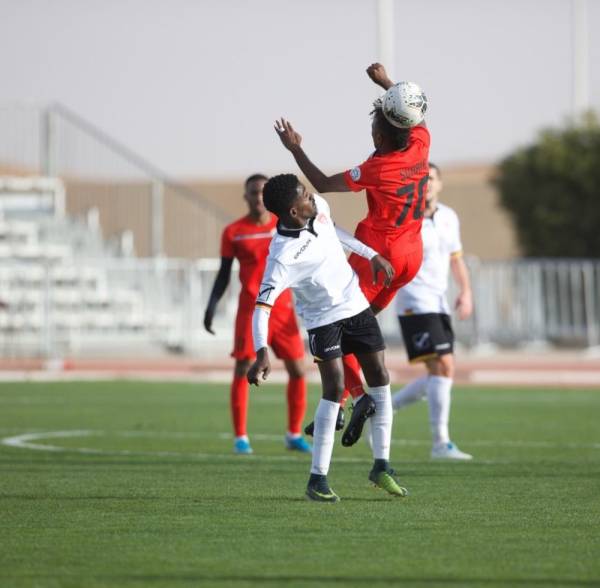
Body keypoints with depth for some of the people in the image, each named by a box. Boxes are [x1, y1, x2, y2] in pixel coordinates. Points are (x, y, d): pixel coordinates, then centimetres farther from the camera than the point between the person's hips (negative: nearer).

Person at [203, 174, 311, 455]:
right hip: (250, 309, -2)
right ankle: (240, 437, 2)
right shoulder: (233, 232, 2)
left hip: (283, 307, 2)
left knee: (298, 370, 0)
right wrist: (212, 305, -5)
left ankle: (294, 434, 14)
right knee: (243, 370, -7)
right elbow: (224, 274, 6)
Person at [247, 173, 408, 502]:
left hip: (355, 304, 7)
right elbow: (262, 306, -35)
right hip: (323, 319, -7)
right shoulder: (283, 256, -32)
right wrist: (262, 352, -48)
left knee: (380, 380, 5)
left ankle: (381, 467, 15)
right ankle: (317, 479, -10)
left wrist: (371, 255, 12)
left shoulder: (318, 207, -12)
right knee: (334, 389, -17)